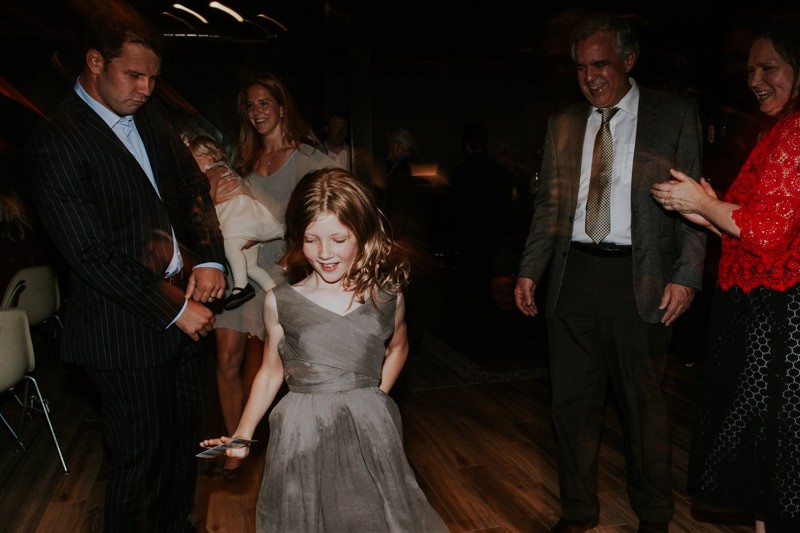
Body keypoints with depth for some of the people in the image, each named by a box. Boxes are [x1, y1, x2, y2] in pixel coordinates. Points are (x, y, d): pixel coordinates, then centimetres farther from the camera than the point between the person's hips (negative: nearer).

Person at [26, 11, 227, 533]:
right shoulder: (57, 142, -16)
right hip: (128, 327, -7)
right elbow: (93, 256, -19)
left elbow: (193, 185, 8)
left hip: (186, 303, 8)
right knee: (140, 456, 9)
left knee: (187, 432, 22)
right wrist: (173, 309, -16)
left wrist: (209, 259, -9)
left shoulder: (151, 113, 6)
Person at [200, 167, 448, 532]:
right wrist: (243, 434, -1)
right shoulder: (280, 303, -6)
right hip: (302, 433, 0)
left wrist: (375, 396, 6)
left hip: (369, 431, 1)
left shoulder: (387, 298, -4)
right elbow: (271, 371, 5)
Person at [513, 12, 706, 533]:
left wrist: (686, 275, -10)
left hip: (640, 279, -3)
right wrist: (530, 270, 5)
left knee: (643, 404, 9)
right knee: (573, 401, 10)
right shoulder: (563, 123, 12)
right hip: (574, 273, 3)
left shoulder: (675, 114, 2)